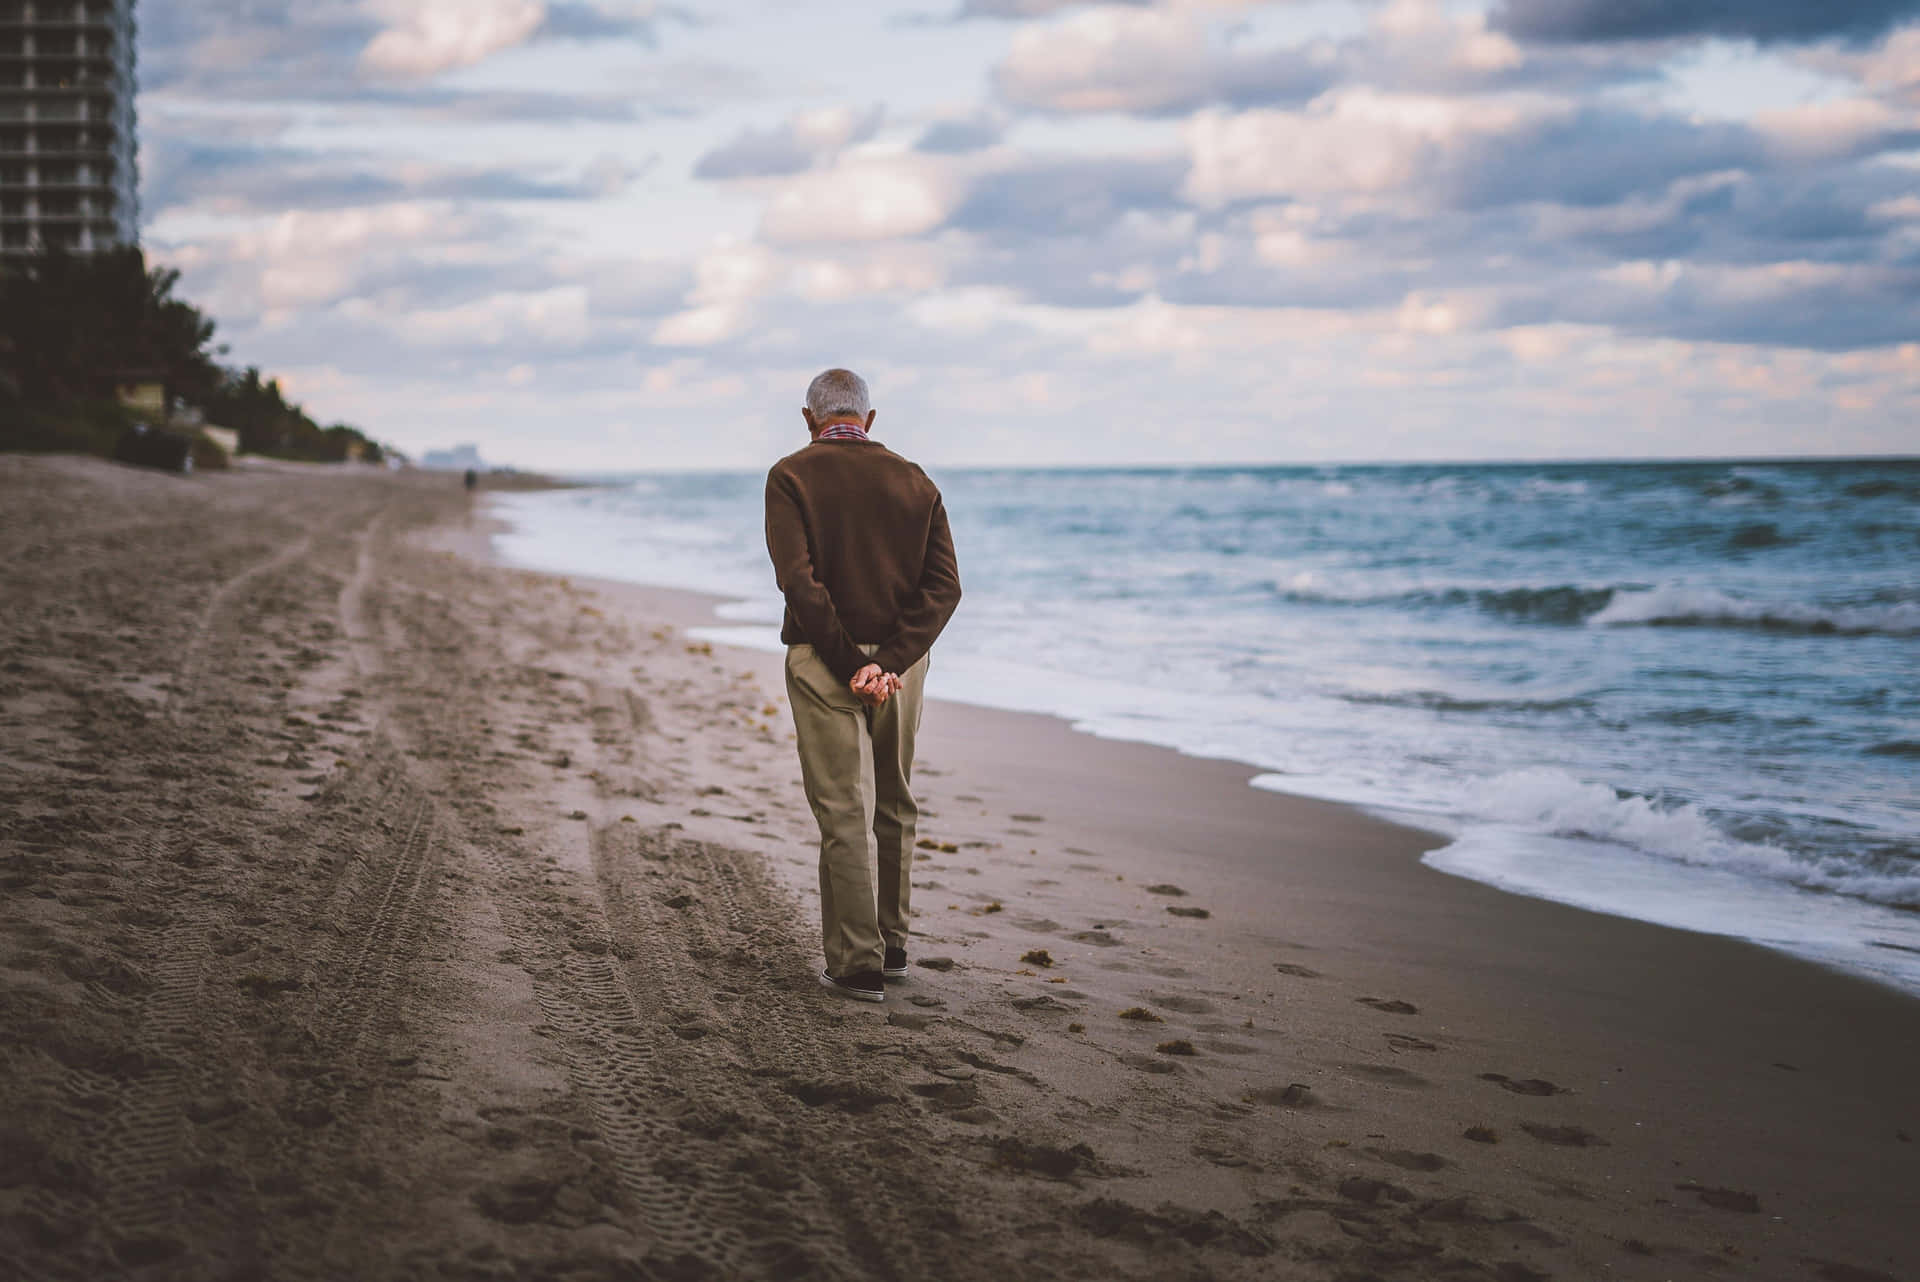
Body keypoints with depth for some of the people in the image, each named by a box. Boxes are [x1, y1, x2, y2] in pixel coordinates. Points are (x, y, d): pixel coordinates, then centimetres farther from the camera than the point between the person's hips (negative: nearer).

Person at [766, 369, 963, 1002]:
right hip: (900, 661, 4)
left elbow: (799, 580, -17)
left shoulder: (791, 477, -4)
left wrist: (848, 664, -16)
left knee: (844, 814, 0)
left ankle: (857, 964, 2)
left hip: (824, 661, -4)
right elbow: (944, 585, -4)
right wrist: (889, 662, -13)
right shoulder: (914, 482, 8)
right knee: (893, 807, 18)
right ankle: (891, 945, 29)